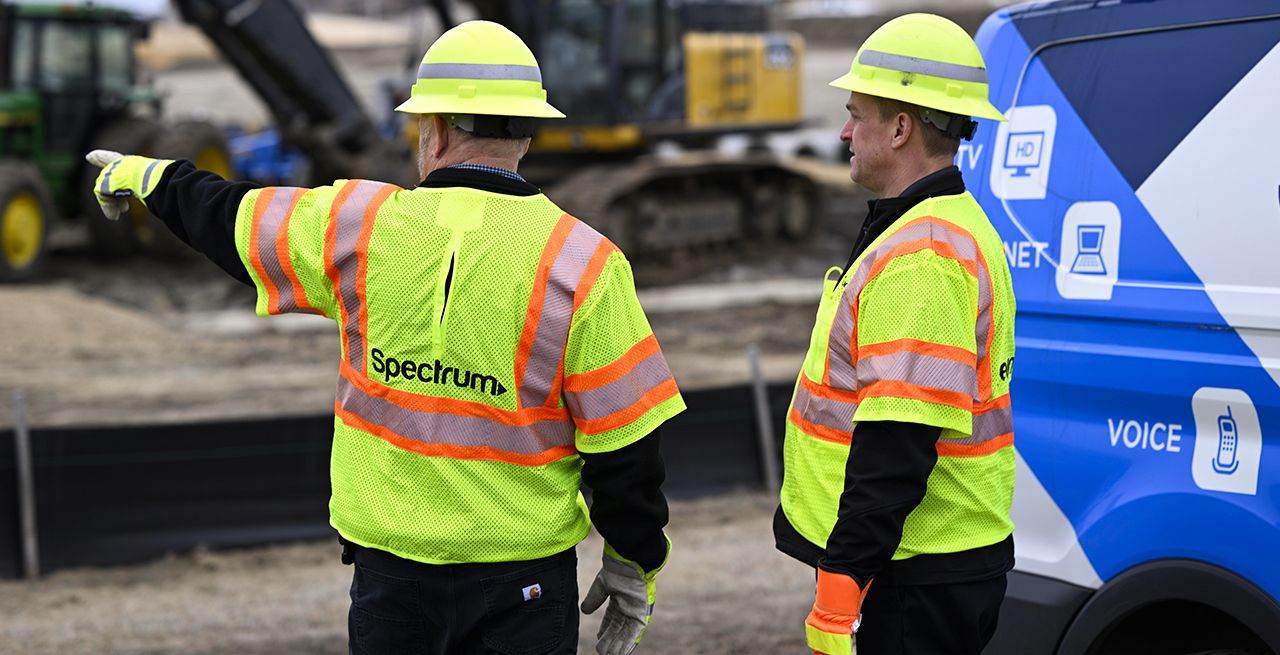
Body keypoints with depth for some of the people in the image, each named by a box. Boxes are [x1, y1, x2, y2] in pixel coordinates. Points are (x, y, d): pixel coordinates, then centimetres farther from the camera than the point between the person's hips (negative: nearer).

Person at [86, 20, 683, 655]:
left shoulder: (361, 225, -6)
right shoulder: (581, 265, -13)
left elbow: (226, 218, 13)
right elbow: (624, 445, -11)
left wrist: (147, 176, 33)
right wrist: (635, 564, 3)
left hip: (392, 562, 2)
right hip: (524, 579, -2)